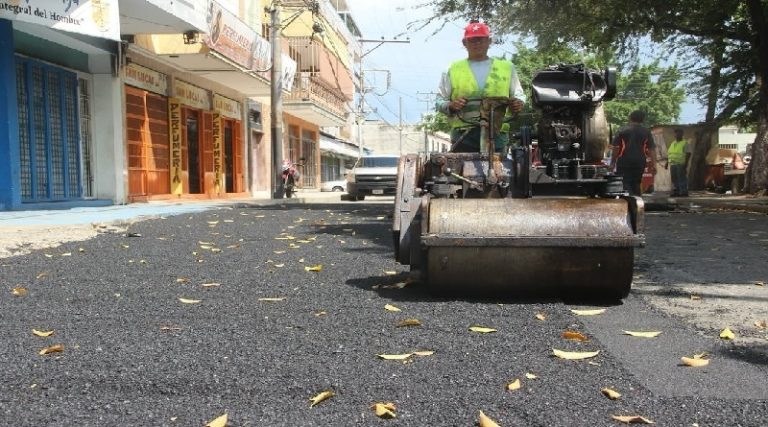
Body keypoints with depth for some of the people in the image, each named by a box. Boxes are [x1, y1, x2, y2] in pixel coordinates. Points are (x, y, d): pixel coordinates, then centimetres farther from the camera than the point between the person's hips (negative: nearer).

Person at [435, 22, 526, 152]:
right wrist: (451, 105, -11)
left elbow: (519, 94, 22)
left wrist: (519, 102, -2)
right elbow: (439, 101, 12)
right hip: (463, 135, -1)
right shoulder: (453, 69, 14)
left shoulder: (507, 67, 19)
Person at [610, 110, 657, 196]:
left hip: (624, 162, -3)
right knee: (636, 184, 16)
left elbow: (616, 148, -2)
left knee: (625, 185, -7)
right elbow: (651, 149, 0)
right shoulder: (646, 132, 7)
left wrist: (613, 163, 3)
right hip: (639, 162, 3)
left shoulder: (622, 130, 2)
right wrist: (653, 164, -1)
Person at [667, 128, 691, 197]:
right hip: (673, 164, 6)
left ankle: (683, 192, -6)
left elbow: (688, 154, -8)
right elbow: (669, 154, 21)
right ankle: (676, 192, 11)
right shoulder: (673, 143, 19)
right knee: (674, 179, 6)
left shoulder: (685, 143, -2)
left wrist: (686, 164, -16)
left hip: (681, 165, -6)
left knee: (682, 179, -8)